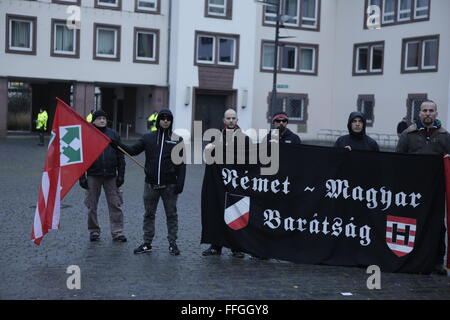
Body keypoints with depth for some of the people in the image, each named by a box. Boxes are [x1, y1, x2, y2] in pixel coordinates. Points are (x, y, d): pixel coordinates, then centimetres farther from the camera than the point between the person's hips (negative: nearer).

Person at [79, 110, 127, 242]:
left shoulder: (113, 135, 7)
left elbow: (120, 156, 8)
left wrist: (121, 175, 1)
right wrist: (82, 177, -4)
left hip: (111, 176, 1)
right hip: (93, 176, -1)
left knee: (115, 204, -1)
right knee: (92, 206, 7)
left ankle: (117, 232, 5)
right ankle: (94, 232, 19)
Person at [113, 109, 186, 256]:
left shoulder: (177, 140, 1)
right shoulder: (148, 137, 5)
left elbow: (181, 164, 0)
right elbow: (133, 150, 3)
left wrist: (180, 183, -7)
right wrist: (118, 144, -13)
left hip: (169, 185, -2)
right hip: (150, 184, 2)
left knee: (171, 215, 6)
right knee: (149, 214, 9)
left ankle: (172, 243, 16)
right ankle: (147, 243, 19)